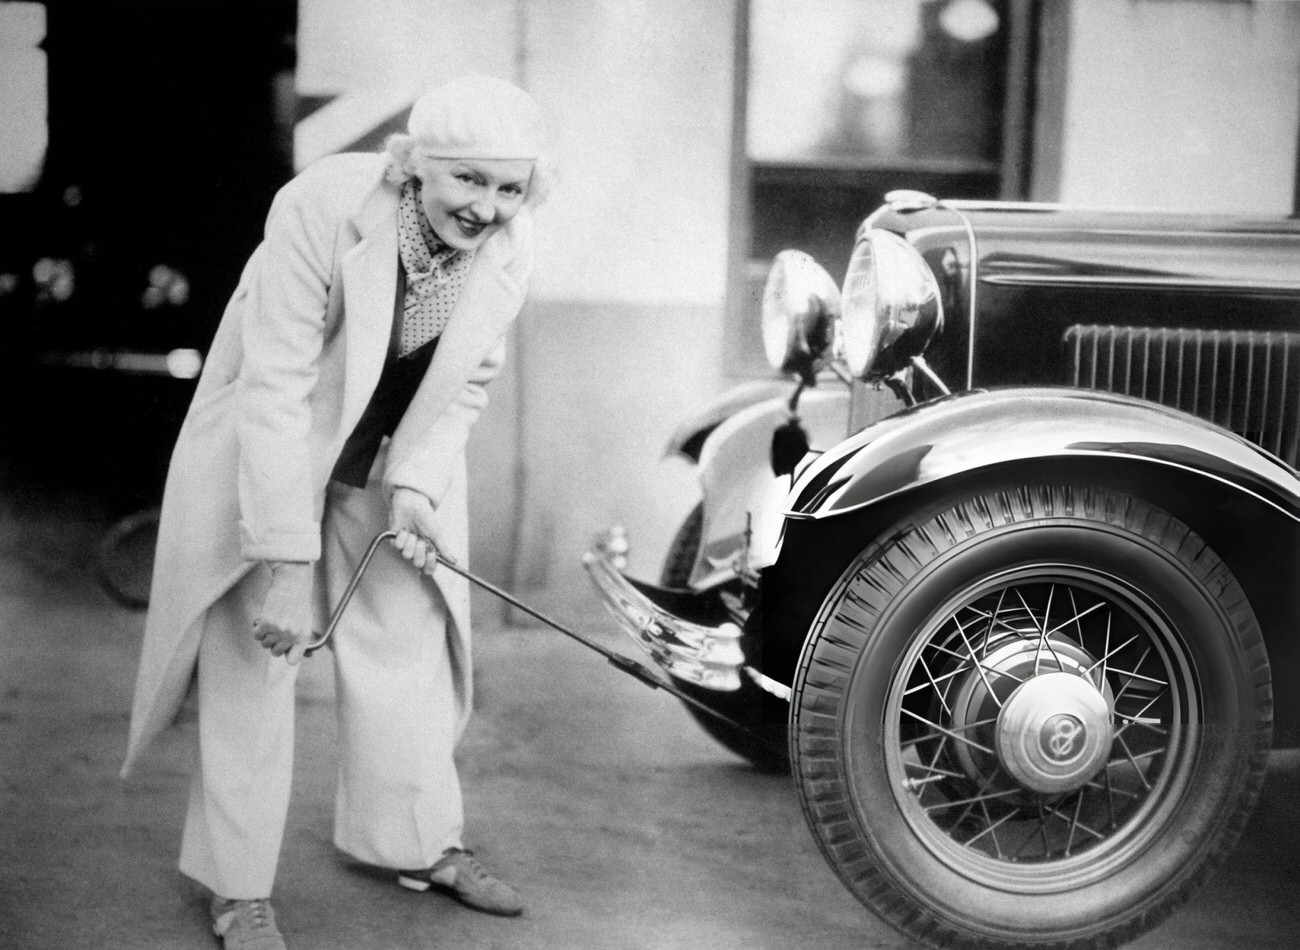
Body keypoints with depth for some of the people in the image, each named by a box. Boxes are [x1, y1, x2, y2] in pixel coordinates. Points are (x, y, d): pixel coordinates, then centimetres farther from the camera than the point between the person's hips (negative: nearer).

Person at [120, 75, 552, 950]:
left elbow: (463, 384, -6)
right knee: (257, 653, -3)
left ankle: (421, 843, 29)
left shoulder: (509, 249, -18)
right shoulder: (323, 211, -32)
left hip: (391, 460, 5)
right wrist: (285, 560, -33)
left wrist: (415, 485, -23)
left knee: (408, 635, 11)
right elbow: (275, 393, -32)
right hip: (269, 449, -4)